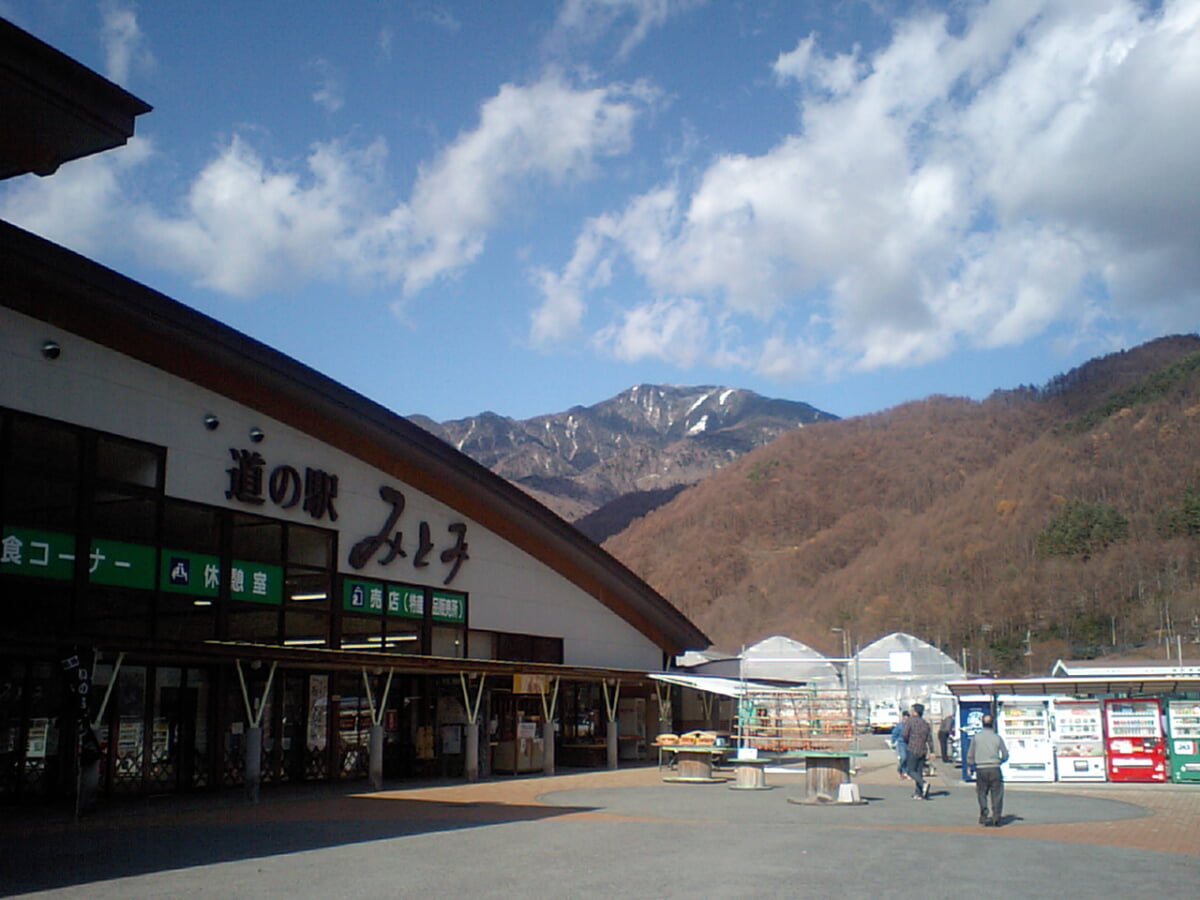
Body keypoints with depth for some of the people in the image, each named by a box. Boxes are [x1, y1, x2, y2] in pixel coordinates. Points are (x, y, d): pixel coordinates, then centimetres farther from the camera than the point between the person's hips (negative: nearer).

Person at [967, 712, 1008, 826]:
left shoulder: (976, 737, 2)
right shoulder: (997, 738, 2)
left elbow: (970, 754, 8)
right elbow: (1005, 754, 8)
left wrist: (969, 766, 25)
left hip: (981, 769, 0)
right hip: (995, 769, 0)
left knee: (982, 792, 11)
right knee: (997, 793, 6)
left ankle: (983, 814, -3)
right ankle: (996, 816, 0)